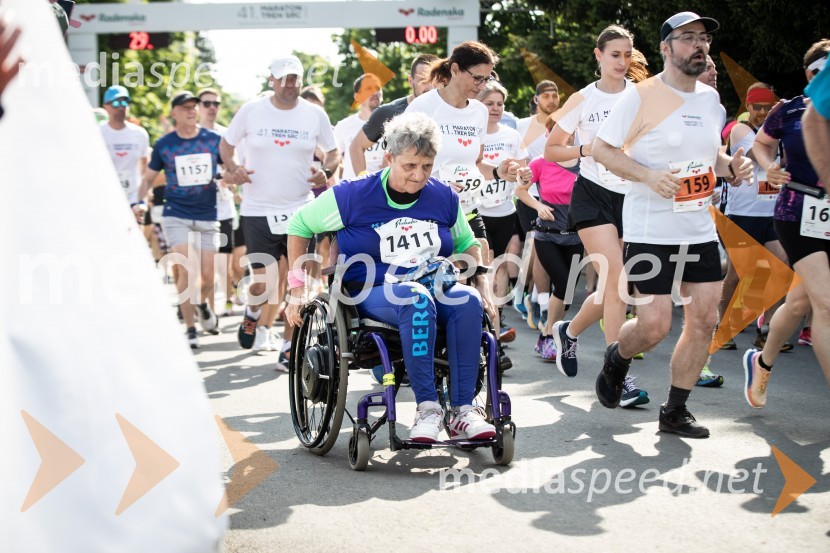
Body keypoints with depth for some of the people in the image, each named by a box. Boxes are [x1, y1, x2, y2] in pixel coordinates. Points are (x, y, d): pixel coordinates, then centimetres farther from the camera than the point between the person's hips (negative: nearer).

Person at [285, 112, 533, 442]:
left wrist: (483, 285, 6)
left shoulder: (445, 197, 7)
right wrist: (298, 288, 2)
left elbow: (467, 245, 23)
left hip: (436, 290, 4)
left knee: (468, 300, -32)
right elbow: (299, 225, 7)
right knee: (416, 299, -38)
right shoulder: (352, 196, -3)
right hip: (373, 295, -3)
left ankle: (463, 412, -32)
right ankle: (427, 408, -35)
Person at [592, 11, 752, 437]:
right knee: (655, 325, -9)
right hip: (650, 232, -6)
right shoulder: (640, 96, -10)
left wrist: (732, 166, 2)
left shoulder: (710, 98, 10)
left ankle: (675, 412, 16)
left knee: (704, 319, 3)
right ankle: (617, 359, 26)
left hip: (700, 230, 6)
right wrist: (649, 176, -22)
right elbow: (600, 149, -9)